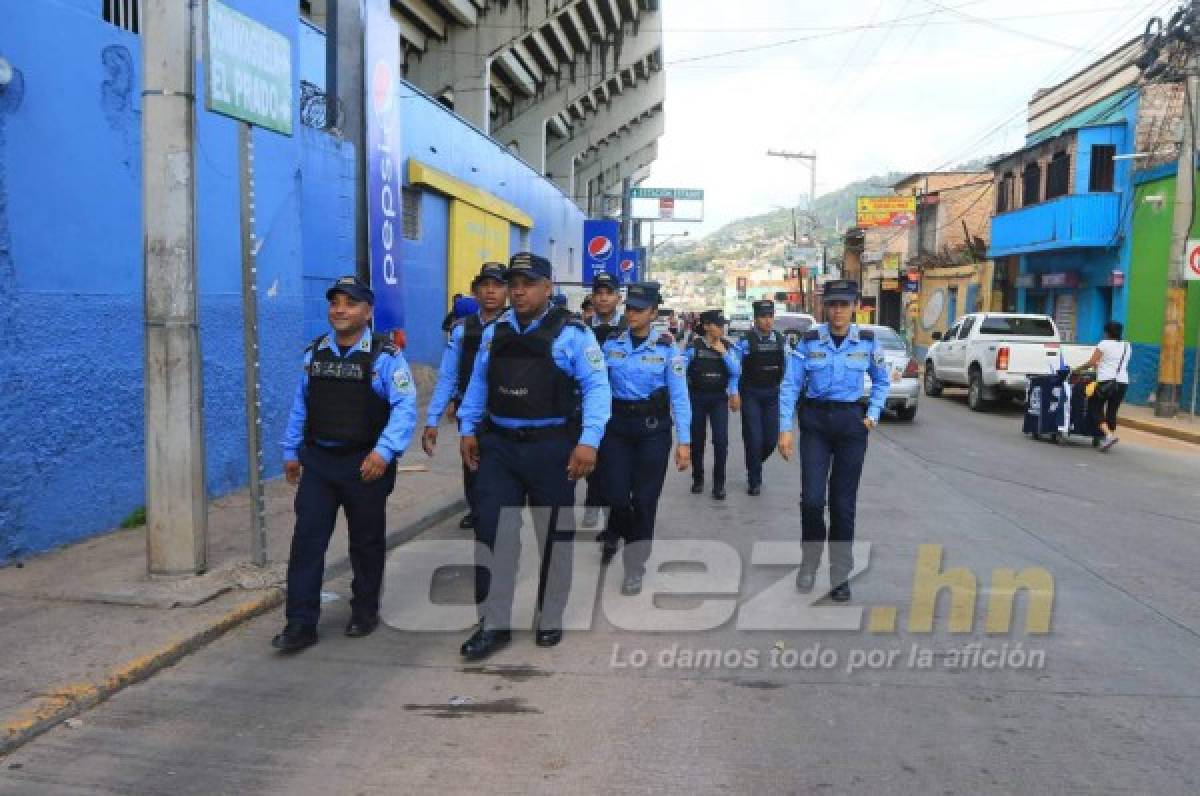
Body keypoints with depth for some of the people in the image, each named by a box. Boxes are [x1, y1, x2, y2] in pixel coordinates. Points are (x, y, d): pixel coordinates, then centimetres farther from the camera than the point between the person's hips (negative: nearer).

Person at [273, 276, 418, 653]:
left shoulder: (384, 356, -10)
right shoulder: (314, 353, 6)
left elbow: (405, 407, -16)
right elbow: (300, 405, 13)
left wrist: (384, 450, -27)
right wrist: (291, 451, 13)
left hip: (365, 465, -4)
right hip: (318, 462, 4)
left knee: (366, 541, 11)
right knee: (306, 540, -1)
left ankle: (365, 611, 30)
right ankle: (301, 623, 6)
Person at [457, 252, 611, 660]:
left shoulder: (572, 333, -7)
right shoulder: (494, 333, 9)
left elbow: (597, 387, -12)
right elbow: (478, 384, 16)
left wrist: (588, 441, -21)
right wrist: (467, 429, 9)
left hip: (551, 447, -4)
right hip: (498, 445, 4)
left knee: (554, 536, 10)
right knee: (492, 532, 3)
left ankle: (550, 619, 28)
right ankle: (493, 624, 16)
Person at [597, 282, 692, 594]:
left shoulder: (666, 348, -5)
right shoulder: (611, 345, 2)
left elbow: (679, 396, -6)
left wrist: (684, 441, -10)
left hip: (653, 428, -2)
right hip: (616, 426, 2)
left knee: (644, 499, 3)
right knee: (615, 495, 0)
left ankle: (635, 565, 19)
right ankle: (618, 532, 36)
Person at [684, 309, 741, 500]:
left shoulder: (727, 346, 3)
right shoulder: (694, 346, -5)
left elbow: (736, 370, -6)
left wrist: (722, 352, -13)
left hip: (719, 398, 1)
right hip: (697, 397, -1)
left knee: (721, 440, -8)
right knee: (697, 440, 8)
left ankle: (719, 484, 3)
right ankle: (698, 479, 28)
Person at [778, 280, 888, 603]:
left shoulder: (868, 341, -1)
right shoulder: (809, 341, -4)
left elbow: (881, 381, 15)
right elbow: (789, 386, -4)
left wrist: (873, 414, 3)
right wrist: (785, 429, -10)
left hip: (851, 422, 1)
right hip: (815, 421, 0)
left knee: (843, 501, 5)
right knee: (812, 498, -5)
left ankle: (840, 574, 18)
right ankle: (810, 560, 21)